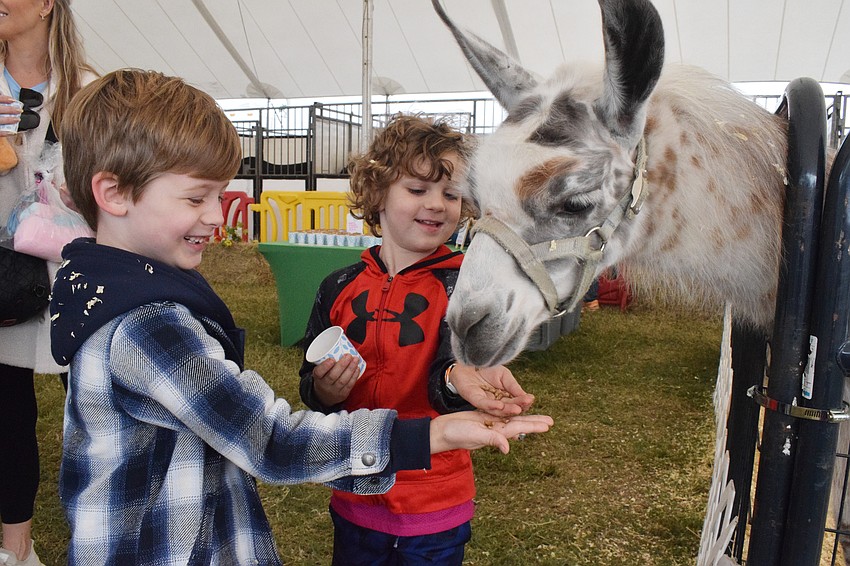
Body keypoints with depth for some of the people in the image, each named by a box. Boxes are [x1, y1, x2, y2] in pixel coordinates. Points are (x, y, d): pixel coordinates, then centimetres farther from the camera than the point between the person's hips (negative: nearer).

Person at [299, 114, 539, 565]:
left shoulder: (463, 284, -10)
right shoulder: (339, 288, -3)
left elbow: (444, 372, -24)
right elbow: (312, 392, 2)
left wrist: (459, 377, -46)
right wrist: (325, 389, -20)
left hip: (435, 510, -2)